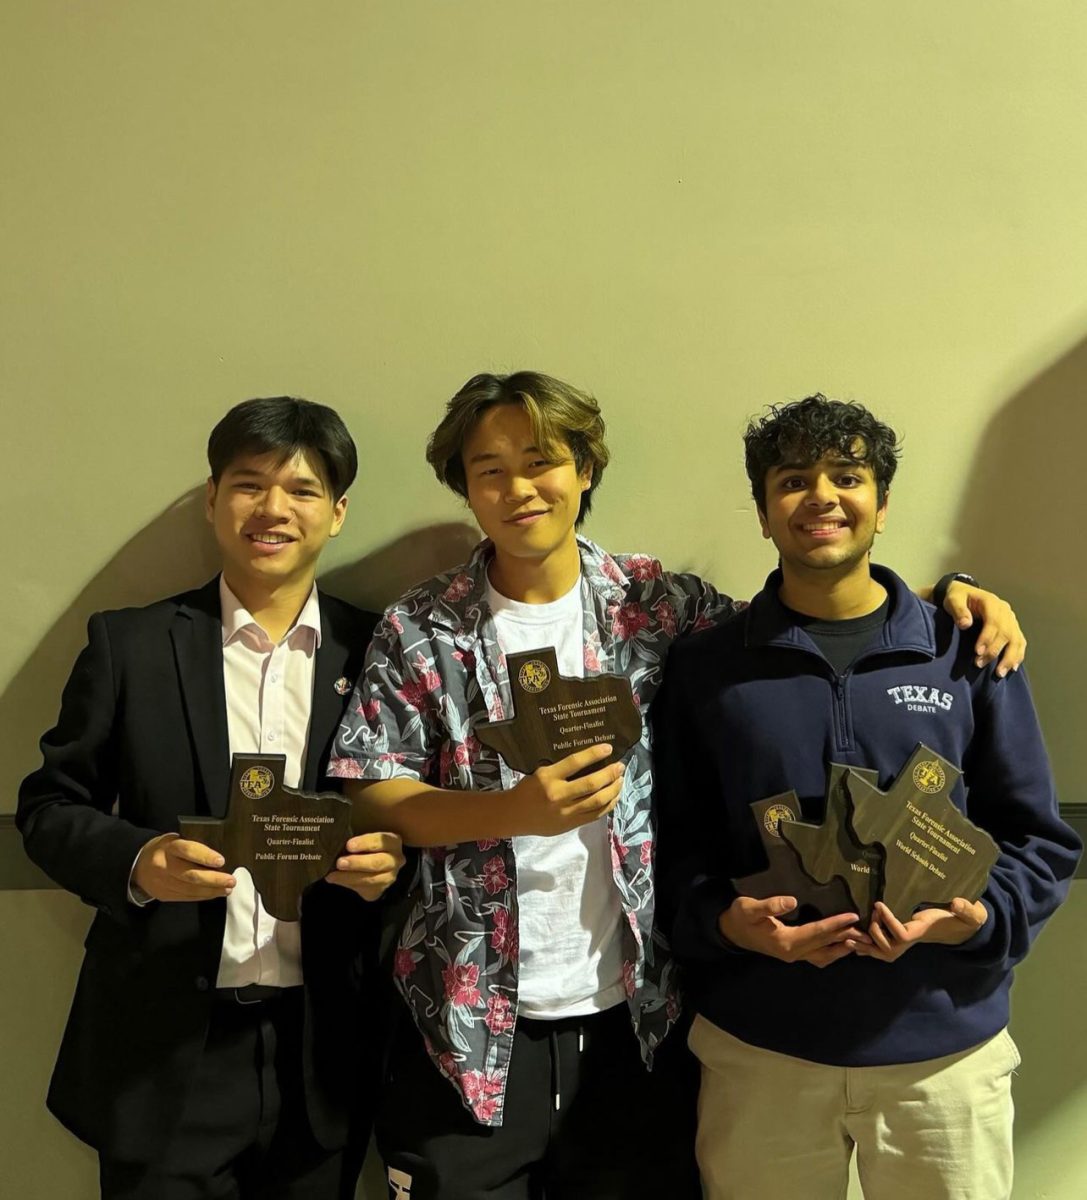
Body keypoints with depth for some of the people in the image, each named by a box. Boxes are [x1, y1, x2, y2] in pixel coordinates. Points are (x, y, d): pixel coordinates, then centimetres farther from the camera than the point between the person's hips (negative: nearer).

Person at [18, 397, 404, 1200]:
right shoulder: (129, 643, -2)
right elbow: (50, 807, 1)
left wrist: (391, 856, -16)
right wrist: (136, 861, -18)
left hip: (324, 1051, 1)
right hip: (164, 1051, -1)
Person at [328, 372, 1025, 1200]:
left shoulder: (657, 605, -2)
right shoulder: (421, 632, -5)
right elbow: (369, 795, -6)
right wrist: (513, 811, -21)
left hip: (637, 1016, 2)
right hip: (469, 1026, -1)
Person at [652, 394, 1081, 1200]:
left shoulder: (967, 653, 1)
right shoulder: (706, 667, 1)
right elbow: (676, 846, 2)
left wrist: (976, 918, -15)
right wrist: (725, 920, -16)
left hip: (947, 1048, 1)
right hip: (758, 1053, 0)